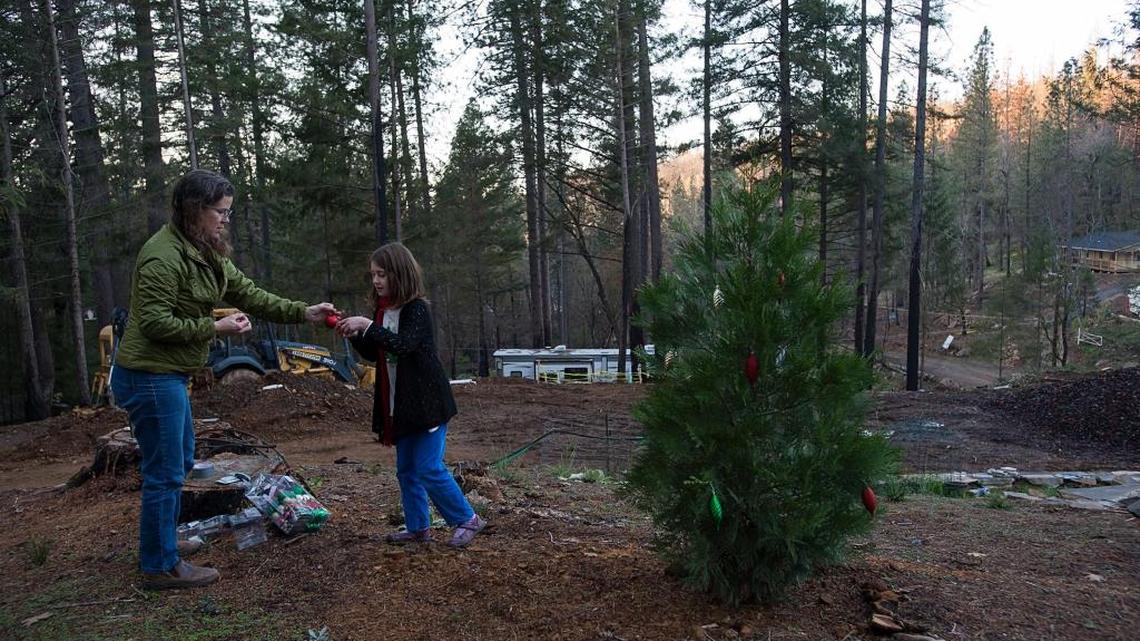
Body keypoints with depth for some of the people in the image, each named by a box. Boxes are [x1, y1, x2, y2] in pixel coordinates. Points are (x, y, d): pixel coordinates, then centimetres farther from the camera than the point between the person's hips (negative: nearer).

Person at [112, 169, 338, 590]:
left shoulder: (206, 253, 8)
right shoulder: (164, 256, -21)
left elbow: (248, 293, 7)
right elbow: (154, 323, -23)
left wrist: (302, 313, -1)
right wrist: (214, 328, -19)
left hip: (169, 375, 10)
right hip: (149, 377, -10)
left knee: (181, 460, 22)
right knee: (165, 472, -1)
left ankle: (162, 541, 39)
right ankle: (160, 567, 13)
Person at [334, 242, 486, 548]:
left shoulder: (417, 309, -15)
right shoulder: (383, 311, 9)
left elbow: (404, 344, -30)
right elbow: (374, 354, 15)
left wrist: (368, 326, -33)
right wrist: (354, 335, -1)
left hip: (427, 401, -8)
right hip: (399, 404, 8)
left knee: (429, 468, -6)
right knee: (406, 470, 13)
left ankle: (467, 519, 9)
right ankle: (418, 527, 25)